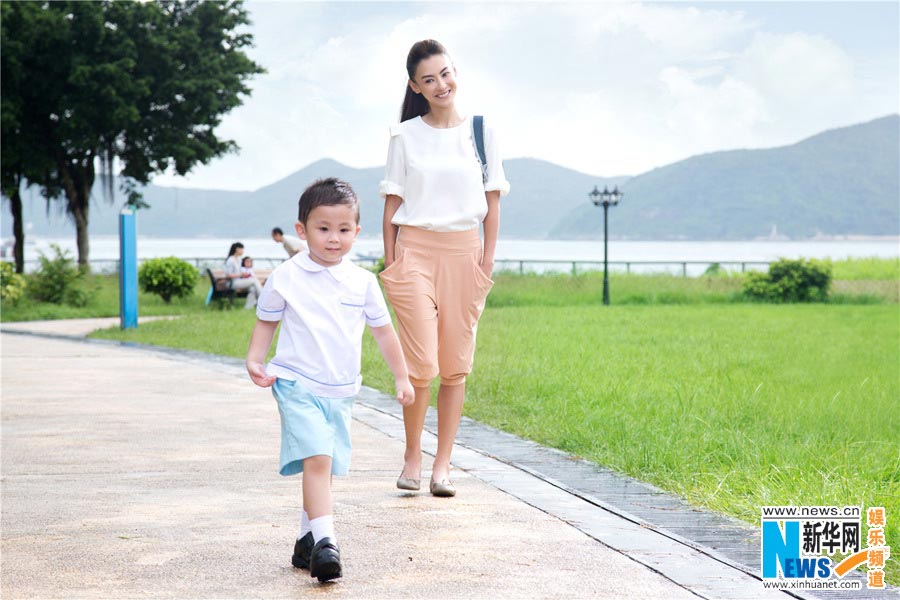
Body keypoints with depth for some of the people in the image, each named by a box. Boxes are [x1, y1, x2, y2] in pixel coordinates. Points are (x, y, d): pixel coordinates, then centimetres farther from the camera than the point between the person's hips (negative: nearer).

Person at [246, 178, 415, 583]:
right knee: (316, 459, -21)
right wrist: (255, 360, -6)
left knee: (322, 466, 11)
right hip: (297, 385, -4)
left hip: (340, 391, 4)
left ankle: (307, 542, 25)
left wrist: (402, 377, 13)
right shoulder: (286, 277, -4)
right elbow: (266, 321, 8)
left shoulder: (363, 282, 4)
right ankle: (324, 542, -25)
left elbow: (383, 331, 13)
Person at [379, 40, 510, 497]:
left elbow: (493, 202, 7)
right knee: (421, 364, -10)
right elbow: (392, 203, 5)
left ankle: (442, 466, 8)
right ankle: (412, 455, 9)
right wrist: (390, 261, -1)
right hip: (415, 251, -1)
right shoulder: (405, 135, 5)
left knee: (455, 366, 1)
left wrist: (487, 261, 1)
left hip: (464, 253, 1)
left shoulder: (481, 131, 6)